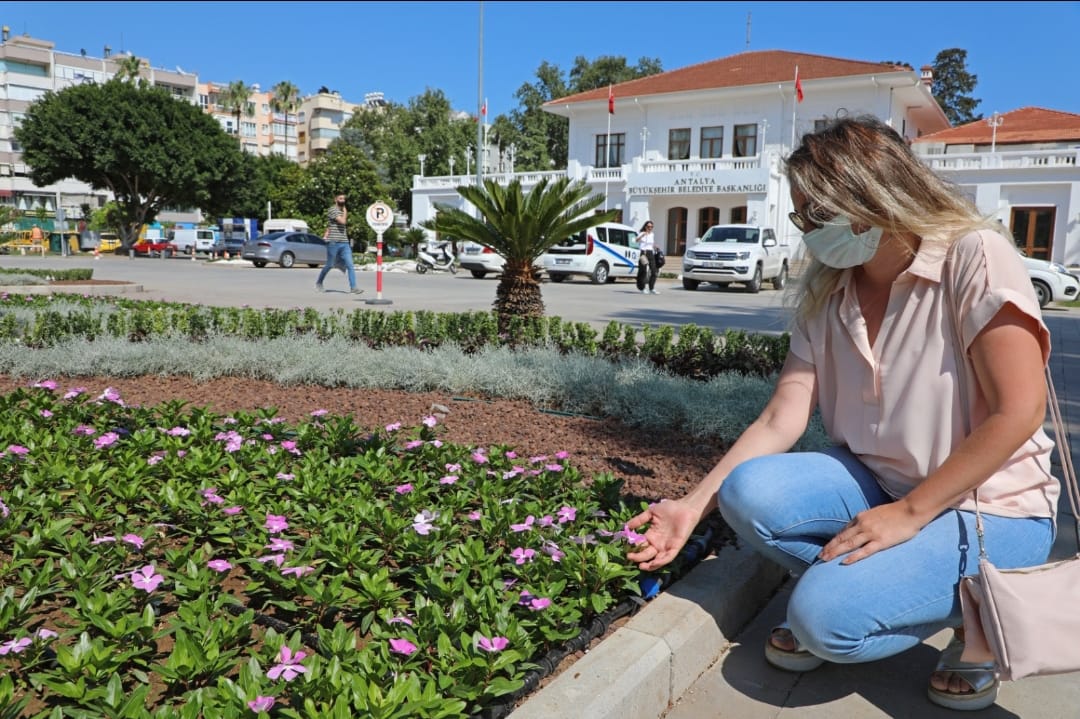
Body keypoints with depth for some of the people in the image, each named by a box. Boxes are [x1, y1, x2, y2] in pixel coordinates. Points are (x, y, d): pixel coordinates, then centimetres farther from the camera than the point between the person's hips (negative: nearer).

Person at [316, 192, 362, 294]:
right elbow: (343, 221, -22)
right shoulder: (333, 210, -8)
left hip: (344, 243, 7)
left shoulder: (342, 211, 17)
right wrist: (345, 211, -6)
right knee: (330, 265, 5)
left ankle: (353, 287, -8)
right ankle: (319, 282, 26)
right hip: (333, 243, -6)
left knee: (350, 265, -6)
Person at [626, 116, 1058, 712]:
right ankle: (848, 586, 3)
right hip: (874, 481, 5)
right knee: (749, 493, -23)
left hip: (989, 509, -5)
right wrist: (693, 506, -14)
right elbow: (781, 418, -6)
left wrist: (907, 513, -21)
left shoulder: (974, 259, -15)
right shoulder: (824, 296, 0)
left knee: (827, 614, -26)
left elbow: (1019, 412, -21)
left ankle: (971, 612, 2)